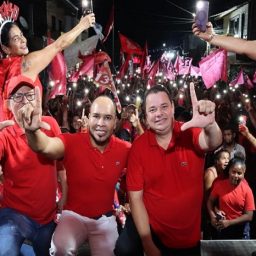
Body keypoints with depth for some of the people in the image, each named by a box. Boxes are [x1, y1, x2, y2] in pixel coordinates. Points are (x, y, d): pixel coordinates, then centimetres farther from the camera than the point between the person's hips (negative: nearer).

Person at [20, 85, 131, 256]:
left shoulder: (124, 149, -8)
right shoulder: (72, 142, -17)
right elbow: (45, 146, -38)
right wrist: (33, 131, -58)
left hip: (105, 219, 3)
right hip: (74, 215, -3)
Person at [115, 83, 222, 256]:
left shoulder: (190, 133, -13)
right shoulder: (138, 147, -11)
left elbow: (213, 143, -37)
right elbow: (136, 197, -10)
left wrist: (210, 125, -60)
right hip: (148, 228, 0)